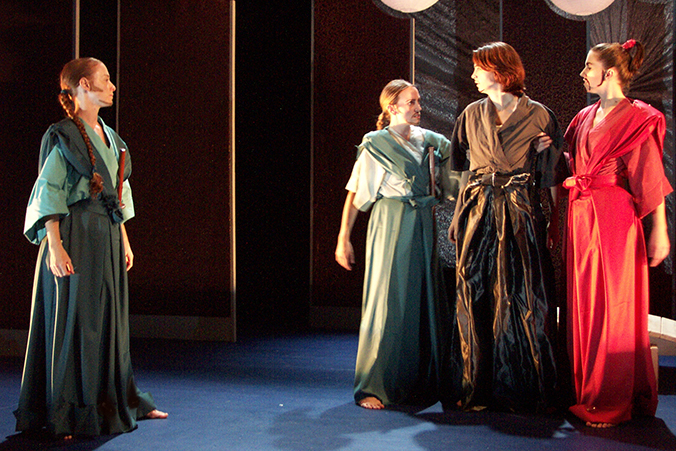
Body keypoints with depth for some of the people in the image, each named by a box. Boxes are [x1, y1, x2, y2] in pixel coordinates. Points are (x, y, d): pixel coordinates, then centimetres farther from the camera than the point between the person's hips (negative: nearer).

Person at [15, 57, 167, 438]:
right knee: (72, 322, -1)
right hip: (75, 236, -7)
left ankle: (119, 402, 24)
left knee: (110, 319, 13)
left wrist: (124, 238, 16)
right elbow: (49, 192, -12)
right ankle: (68, 414, 10)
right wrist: (54, 246, -18)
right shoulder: (63, 136, -8)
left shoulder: (109, 136, 15)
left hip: (107, 236, 7)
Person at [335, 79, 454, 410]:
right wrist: (343, 239, -7)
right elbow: (354, 193, -3)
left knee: (423, 300, 6)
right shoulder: (375, 144, -2)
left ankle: (420, 382, 18)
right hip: (390, 225, -5)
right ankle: (372, 387, 3)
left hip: (423, 225, 5)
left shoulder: (427, 140, 12)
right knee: (386, 303, -5)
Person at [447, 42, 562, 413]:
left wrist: (543, 153, -9)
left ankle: (524, 389, 8)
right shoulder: (472, 115, 12)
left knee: (517, 296, -5)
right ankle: (479, 387, 10)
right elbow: (457, 162, 25)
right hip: (476, 210, 3)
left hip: (516, 211, -3)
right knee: (474, 295, 1)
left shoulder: (538, 116, 3)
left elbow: (549, 176, 7)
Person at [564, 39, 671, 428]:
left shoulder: (638, 118, -6)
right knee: (583, 303, 10)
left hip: (615, 220, -7)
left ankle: (613, 400, 9)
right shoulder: (585, 118, 15)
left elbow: (652, 178, -11)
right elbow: (566, 166, 18)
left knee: (614, 307, -1)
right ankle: (587, 392, 21)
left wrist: (659, 231, -14)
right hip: (580, 218, 7)